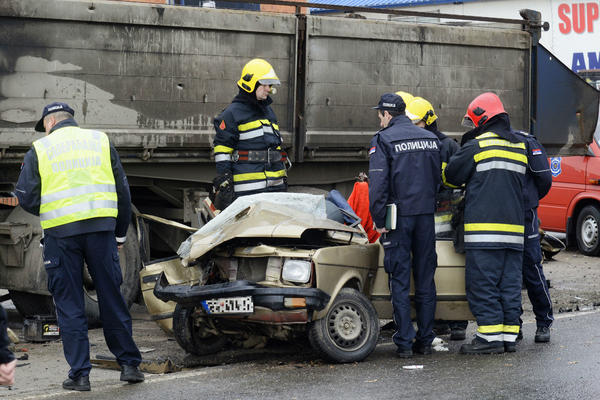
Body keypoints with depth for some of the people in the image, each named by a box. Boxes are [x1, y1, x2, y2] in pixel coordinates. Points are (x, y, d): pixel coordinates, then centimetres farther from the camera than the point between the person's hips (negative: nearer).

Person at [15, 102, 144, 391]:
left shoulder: (39, 149, 6)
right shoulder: (100, 140, 12)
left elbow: (26, 197, 0)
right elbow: (122, 189, 10)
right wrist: (121, 233, 17)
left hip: (60, 233, -2)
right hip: (101, 227, 2)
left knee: (69, 305, 5)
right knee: (111, 297, 9)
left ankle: (79, 374, 4)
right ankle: (129, 364, 13)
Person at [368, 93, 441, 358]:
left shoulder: (383, 140, -6)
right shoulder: (431, 139, 11)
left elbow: (378, 184, -12)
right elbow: (441, 179, 14)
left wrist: (379, 220, -8)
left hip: (398, 216, -4)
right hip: (427, 216, 5)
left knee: (400, 280, -1)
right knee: (425, 279, 10)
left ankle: (404, 343, -3)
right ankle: (425, 340, 12)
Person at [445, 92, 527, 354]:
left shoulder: (476, 146, -6)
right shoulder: (520, 147, 15)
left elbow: (452, 176, 3)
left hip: (484, 227, -7)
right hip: (514, 226, 7)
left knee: (483, 282, -4)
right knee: (509, 282, 9)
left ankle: (490, 336, -7)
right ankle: (509, 335, 11)